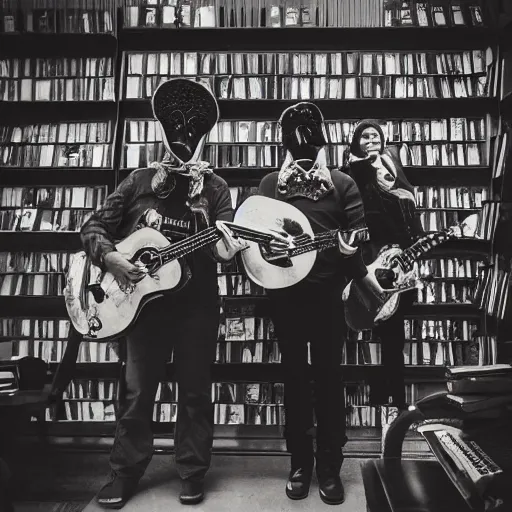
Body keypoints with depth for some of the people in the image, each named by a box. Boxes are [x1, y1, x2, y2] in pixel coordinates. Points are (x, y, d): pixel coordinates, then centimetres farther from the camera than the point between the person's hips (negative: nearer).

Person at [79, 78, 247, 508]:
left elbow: (223, 241, -4)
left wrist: (225, 250, -28)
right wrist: (111, 258, -12)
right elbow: (93, 227, 7)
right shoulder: (140, 181, 7)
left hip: (197, 302, 0)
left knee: (195, 389, 8)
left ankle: (193, 472, 25)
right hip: (144, 298, 1)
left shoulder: (215, 188, 5)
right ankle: (126, 472, 28)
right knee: (137, 389, 10)